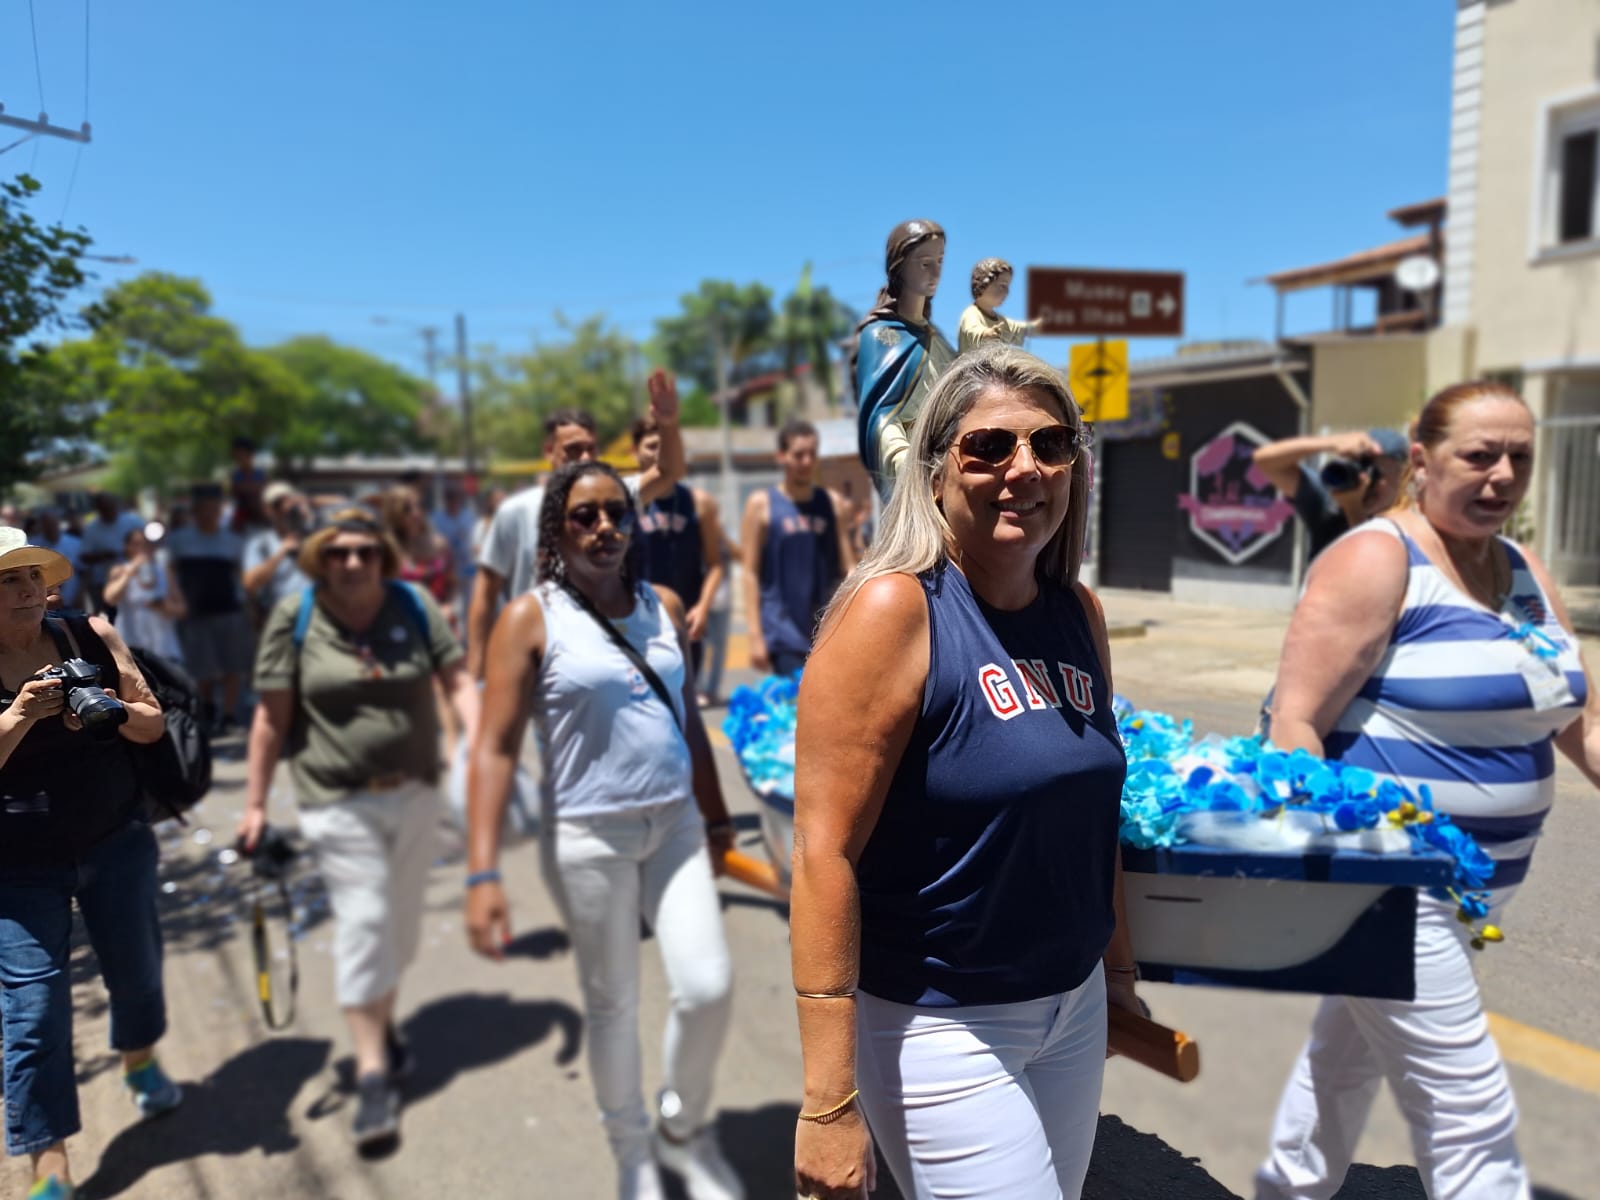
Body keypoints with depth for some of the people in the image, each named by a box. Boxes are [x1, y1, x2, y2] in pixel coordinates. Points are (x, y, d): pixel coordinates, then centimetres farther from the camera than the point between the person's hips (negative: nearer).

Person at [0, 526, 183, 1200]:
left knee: (136, 967, 16)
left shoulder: (93, 637, -4)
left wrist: (116, 710, -19)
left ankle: (140, 1061, 47)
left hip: (115, 843, 3)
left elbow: (153, 725, 1)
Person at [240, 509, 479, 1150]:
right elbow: (273, 716, -2)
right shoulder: (295, 617, -5)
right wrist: (255, 803, -1)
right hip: (339, 802, -3)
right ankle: (373, 1072, 5)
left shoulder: (414, 605, -2)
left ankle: (382, 1027, 39)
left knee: (400, 918, 16)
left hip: (416, 792, 3)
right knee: (362, 921, -5)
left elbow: (457, 681, -5)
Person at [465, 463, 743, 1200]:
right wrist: (482, 873, -20)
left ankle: (684, 1128, 29)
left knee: (708, 988, -1)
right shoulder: (530, 619, -9)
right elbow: (496, 748, -13)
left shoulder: (663, 607, 5)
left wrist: (715, 814, 19)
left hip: (675, 824, 4)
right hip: (588, 838, -3)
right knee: (613, 1007, 11)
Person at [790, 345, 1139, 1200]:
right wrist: (829, 1099, -22)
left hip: (1074, 1005, 7)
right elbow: (825, 853, -22)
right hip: (941, 1025, -6)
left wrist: (1119, 969, 18)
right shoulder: (892, 610, -19)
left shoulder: (1080, 614, 1)